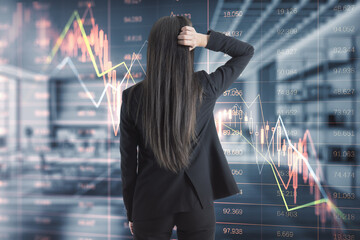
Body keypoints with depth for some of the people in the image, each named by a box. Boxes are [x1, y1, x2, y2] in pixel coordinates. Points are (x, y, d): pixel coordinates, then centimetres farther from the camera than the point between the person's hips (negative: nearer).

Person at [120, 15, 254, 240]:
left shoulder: (132, 97, -11)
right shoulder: (205, 89, -12)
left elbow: (128, 161, -4)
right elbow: (247, 51, 3)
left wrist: (131, 213, 9)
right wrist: (204, 39, -13)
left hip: (150, 206, 0)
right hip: (197, 204, 0)